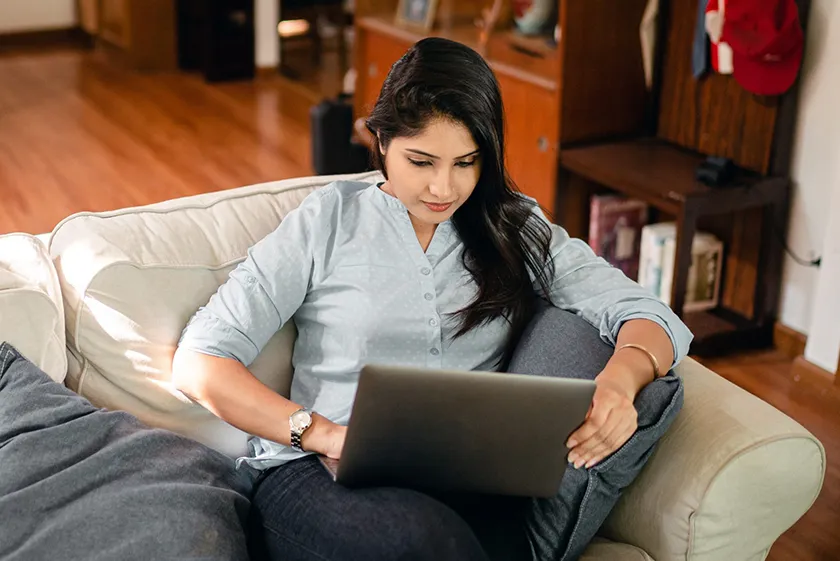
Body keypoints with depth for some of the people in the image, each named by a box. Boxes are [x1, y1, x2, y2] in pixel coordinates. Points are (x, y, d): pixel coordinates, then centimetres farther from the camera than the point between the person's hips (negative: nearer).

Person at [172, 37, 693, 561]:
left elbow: (650, 318, 1)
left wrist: (620, 378, -24)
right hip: (327, 478, -3)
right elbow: (199, 362, -1)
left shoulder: (515, 228, 12)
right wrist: (325, 433, -16)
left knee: (571, 331, -16)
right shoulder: (332, 220, 5)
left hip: (471, 484, 4)